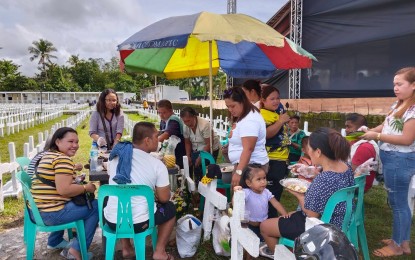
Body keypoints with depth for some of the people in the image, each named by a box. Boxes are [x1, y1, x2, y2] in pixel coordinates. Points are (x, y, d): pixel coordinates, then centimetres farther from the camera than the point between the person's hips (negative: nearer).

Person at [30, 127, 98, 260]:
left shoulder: (48, 154, 13)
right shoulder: (63, 159, -19)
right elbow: (64, 190, -27)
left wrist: (73, 176, 16)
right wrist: (86, 188, -13)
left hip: (38, 209, 11)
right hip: (50, 213, -11)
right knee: (96, 206, -3)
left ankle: (55, 241, 39)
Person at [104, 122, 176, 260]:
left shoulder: (116, 157, 2)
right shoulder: (157, 165, -12)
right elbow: (164, 198, -5)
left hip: (112, 220, 4)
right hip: (139, 223, -4)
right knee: (170, 208, 22)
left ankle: (126, 249, 33)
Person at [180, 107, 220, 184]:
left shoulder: (205, 124, -27)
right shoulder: (185, 127, -11)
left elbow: (209, 144, -22)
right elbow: (187, 143, 2)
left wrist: (200, 157, -21)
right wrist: (188, 156, -6)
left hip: (210, 150, -4)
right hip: (196, 150, 5)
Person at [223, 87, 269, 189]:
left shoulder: (250, 120, -18)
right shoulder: (242, 117, 14)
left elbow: (248, 149, -25)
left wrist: (239, 172, -29)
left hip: (250, 166, -10)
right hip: (244, 164, 10)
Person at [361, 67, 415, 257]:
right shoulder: (399, 105, 10)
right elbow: (386, 126, 15)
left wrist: (376, 136, -20)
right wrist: (369, 131, -2)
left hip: (399, 160, -9)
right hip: (391, 159, 9)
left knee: (397, 202, 4)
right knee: (399, 201, 18)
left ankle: (397, 246, 21)